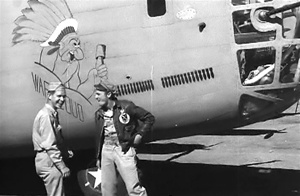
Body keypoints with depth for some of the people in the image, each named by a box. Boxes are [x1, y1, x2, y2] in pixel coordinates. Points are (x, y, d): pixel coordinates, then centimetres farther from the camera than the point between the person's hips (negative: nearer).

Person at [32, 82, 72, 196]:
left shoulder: (53, 114, 13)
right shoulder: (46, 115, -18)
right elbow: (49, 145, -23)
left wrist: (65, 152, 11)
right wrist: (62, 166, -22)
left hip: (51, 161, 10)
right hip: (48, 162, -10)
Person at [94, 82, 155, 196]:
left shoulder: (126, 106, -6)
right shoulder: (99, 114, 9)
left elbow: (149, 118, -1)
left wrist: (139, 135, -8)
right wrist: (98, 157, 16)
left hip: (124, 150, -5)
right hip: (106, 151, 5)